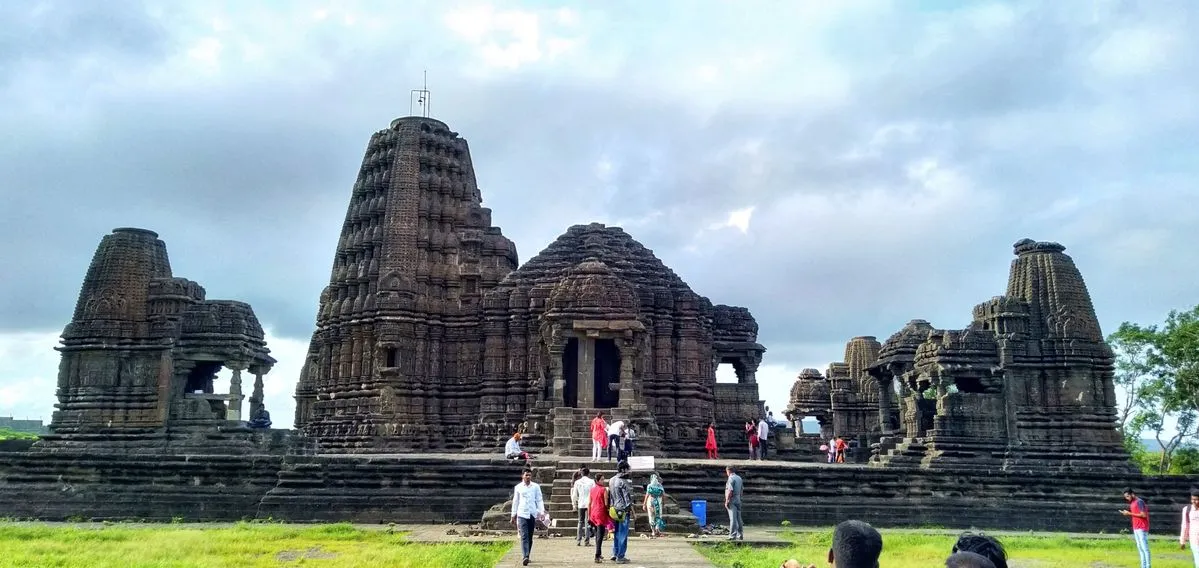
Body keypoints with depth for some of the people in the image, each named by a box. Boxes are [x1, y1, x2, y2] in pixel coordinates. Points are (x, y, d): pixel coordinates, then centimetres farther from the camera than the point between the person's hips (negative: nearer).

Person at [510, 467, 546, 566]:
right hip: (522, 514, -2)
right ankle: (525, 557, -22)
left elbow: (539, 500, 6)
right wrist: (513, 515, 11)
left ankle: (527, 556, 21)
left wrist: (542, 512, -4)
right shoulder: (518, 487, 5)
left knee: (530, 537, 8)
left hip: (532, 514, 2)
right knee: (524, 536, -13)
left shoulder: (536, 487, 5)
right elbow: (515, 501, 11)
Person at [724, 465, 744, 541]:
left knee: (733, 518, -8)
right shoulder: (739, 478, 13)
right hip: (738, 500, 8)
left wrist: (727, 501, -17)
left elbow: (730, 491, -20)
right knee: (738, 518, 12)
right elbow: (741, 490, 16)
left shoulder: (731, 478, -14)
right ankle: (740, 535, 17)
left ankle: (733, 535, -8)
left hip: (732, 500, -8)